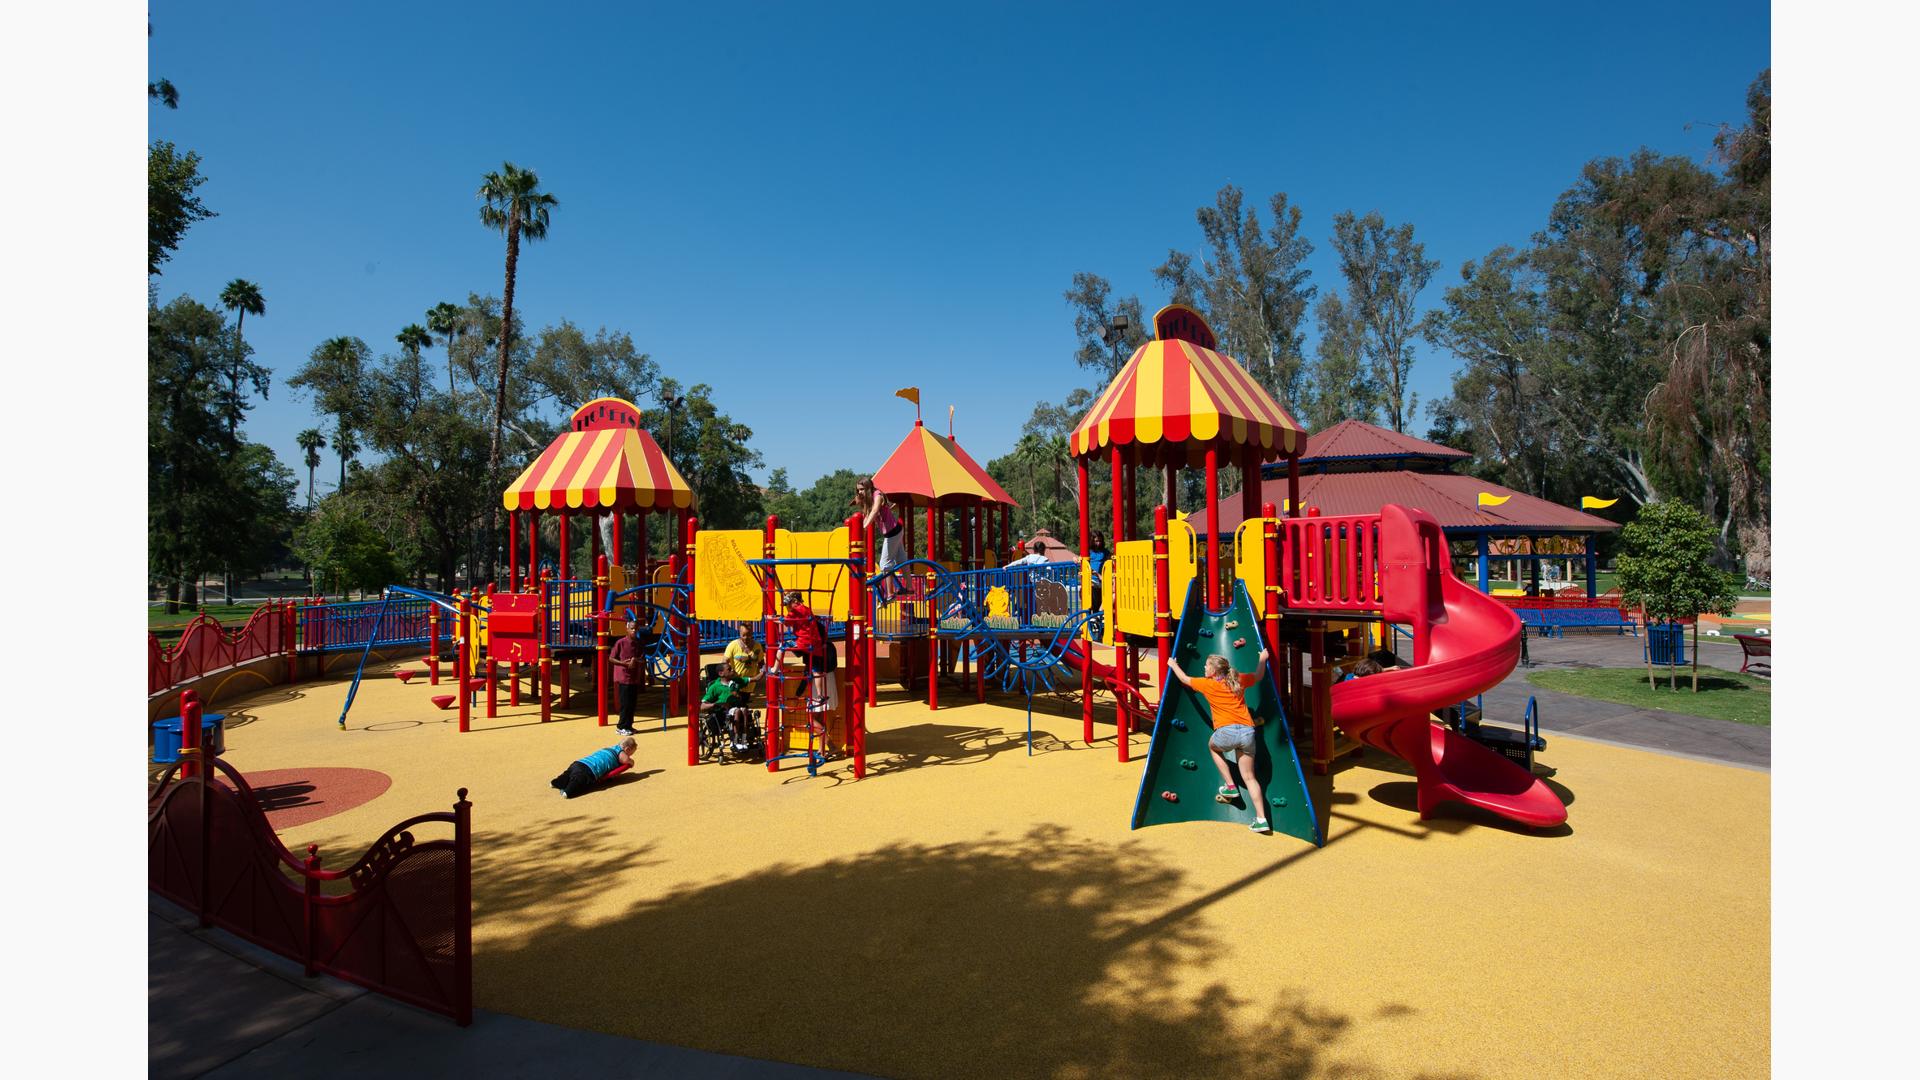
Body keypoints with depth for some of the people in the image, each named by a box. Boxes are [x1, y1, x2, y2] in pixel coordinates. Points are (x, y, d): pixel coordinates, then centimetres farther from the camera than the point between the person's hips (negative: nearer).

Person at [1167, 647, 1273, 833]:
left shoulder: (1207, 684, 8)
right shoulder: (1239, 680, 16)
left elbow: (1185, 679, 25)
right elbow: (1258, 675, 36)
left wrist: (1173, 665, 42)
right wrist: (1263, 659, 52)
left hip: (1226, 732, -4)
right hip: (1248, 731, 4)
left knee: (1213, 746, 32)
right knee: (1249, 776, 11)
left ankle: (1230, 787, 23)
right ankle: (1261, 819, 3)